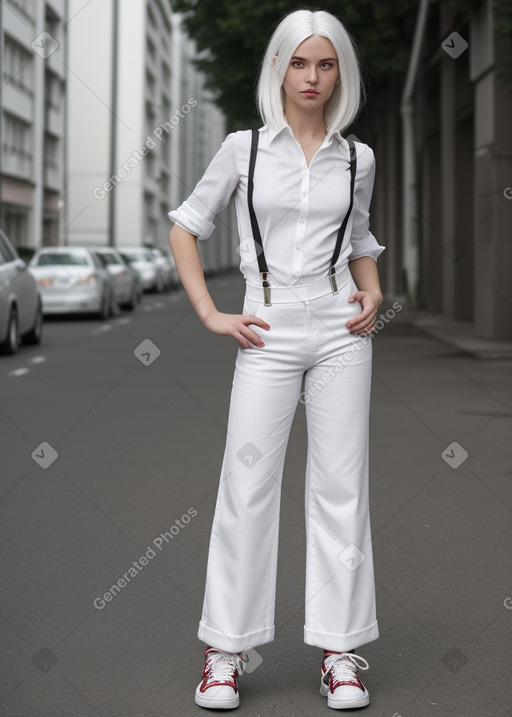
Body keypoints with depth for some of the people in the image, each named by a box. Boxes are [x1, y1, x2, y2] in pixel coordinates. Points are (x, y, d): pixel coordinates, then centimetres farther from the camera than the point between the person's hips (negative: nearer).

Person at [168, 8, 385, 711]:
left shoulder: (357, 159, 9)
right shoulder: (243, 148, 3)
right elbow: (185, 227, 8)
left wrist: (373, 292, 3)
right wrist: (209, 313, 0)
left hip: (340, 330, 2)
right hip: (269, 333, -2)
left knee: (342, 487, 2)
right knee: (247, 487, -2)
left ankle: (340, 651, 11)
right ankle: (227, 650, 9)